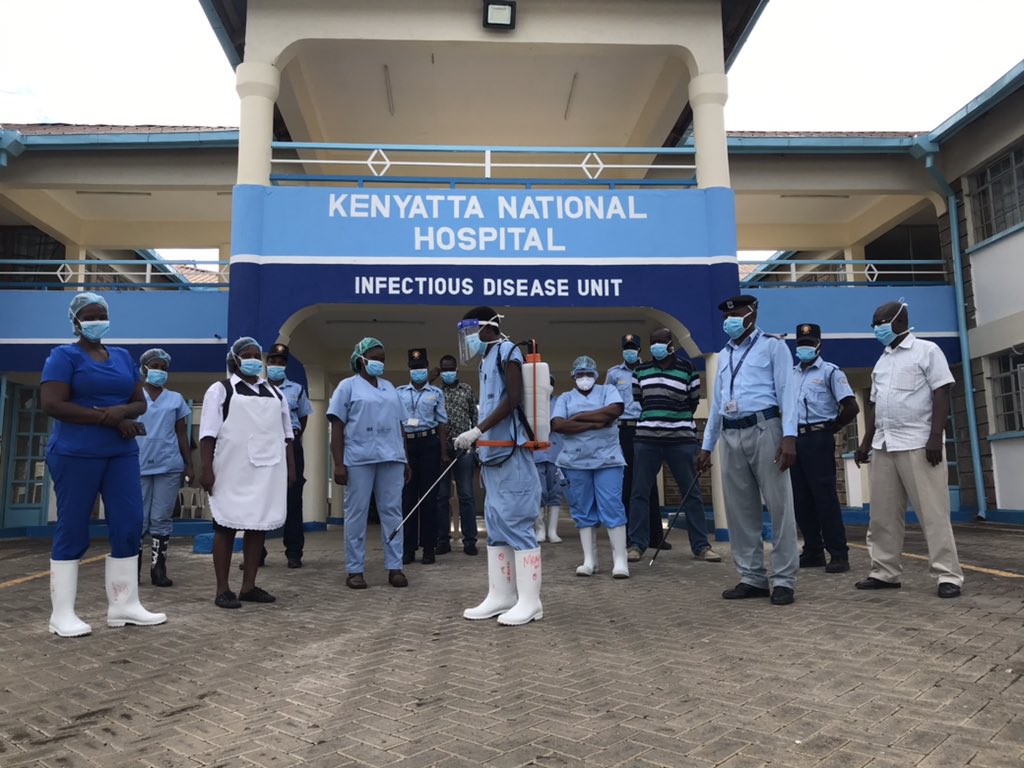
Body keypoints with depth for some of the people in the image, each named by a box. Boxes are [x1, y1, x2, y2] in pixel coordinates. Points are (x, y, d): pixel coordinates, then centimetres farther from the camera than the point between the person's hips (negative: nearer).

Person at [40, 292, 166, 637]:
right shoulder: (64, 355, -2)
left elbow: (140, 403, 13)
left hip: (121, 453, 5)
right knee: (72, 529, 1)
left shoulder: (123, 356, 14)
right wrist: (107, 418, -15)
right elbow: (51, 404, -13)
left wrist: (122, 410, -11)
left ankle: (123, 605, 11)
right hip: (75, 455, -5)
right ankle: (62, 613, 9)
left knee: (129, 525, 2)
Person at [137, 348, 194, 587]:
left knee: (161, 519, 3)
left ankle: (158, 569, 9)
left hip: (169, 466, 1)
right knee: (138, 519, 2)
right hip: (138, 466, -1)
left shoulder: (176, 399, 11)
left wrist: (189, 465, 7)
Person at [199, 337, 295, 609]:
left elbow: (286, 433, 19)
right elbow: (208, 433, -4)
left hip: (268, 469, 5)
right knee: (226, 526, 0)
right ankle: (223, 589, 6)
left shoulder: (274, 393, 18)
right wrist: (206, 468, -11)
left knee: (259, 525, 6)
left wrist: (291, 466, 13)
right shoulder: (221, 389, 3)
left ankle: (249, 586, 15)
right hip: (233, 470, -5)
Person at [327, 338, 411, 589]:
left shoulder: (389, 387, 18)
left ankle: (395, 568, 7)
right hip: (358, 459, -4)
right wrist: (338, 464, -10)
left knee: (392, 511, 3)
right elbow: (337, 427, -2)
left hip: (391, 458, 4)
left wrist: (405, 460, 14)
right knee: (356, 513, 1)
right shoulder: (348, 386, 5)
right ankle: (355, 570, 8)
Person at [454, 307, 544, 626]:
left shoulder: (507, 351, -6)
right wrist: (482, 447, 18)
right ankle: (501, 596, 19)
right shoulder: (488, 359, 20)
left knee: (516, 524, -7)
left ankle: (529, 601, 0)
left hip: (510, 453, -10)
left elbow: (513, 398, -17)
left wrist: (477, 431, -19)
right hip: (494, 454, 10)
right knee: (496, 525, 11)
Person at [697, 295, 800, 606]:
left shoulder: (772, 346, 4)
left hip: (764, 429, -6)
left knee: (778, 505, -3)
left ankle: (784, 580, 3)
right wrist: (706, 445, 18)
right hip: (731, 436, 6)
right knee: (740, 510, 6)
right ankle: (753, 578, 14)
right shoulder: (724, 354, 21)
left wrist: (789, 437, -17)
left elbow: (785, 391, -6)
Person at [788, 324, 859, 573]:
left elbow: (852, 407, -8)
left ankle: (839, 554, -1)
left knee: (825, 496, -7)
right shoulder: (790, 374, 15)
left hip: (818, 439, -6)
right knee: (801, 498, 7)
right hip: (794, 439, 6)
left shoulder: (830, 372, -1)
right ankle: (813, 551, 16)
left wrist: (831, 428, -1)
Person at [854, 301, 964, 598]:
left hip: (918, 445, -7)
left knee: (932, 512, -4)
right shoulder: (882, 360, 19)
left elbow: (941, 395, -7)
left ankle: (948, 575, 3)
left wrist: (936, 437, -17)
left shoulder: (926, 351, 1)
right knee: (882, 514, 7)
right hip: (883, 446, 7)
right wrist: (866, 442, 16)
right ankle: (885, 572, 14)